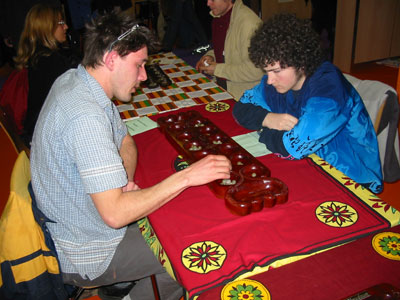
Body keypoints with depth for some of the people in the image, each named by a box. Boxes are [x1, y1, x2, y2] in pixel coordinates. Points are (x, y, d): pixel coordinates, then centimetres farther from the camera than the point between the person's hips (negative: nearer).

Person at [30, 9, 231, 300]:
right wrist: (187, 176, -30)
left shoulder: (73, 80, -1)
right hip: (87, 255, -8)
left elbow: (126, 141, 9)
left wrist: (123, 181, -12)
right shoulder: (86, 116, -32)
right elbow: (114, 214, -35)